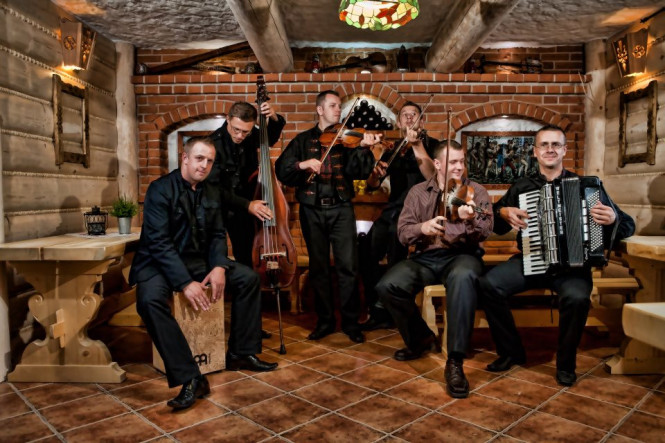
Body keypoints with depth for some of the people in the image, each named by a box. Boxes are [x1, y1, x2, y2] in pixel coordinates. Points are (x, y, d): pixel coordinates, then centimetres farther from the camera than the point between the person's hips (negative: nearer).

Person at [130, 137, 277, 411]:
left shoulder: (212, 193, 7)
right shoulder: (160, 190, -13)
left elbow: (218, 235, 6)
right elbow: (159, 242, -22)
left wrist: (219, 266, -16)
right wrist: (185, 282, -31)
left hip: (199, 259, 6)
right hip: (160, 262, -6)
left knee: (249, 278, -6)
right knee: (150, 299, -35)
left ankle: (241, 353, 4)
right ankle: (190, 378, -31)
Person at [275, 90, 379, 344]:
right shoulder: (303, 140, 10)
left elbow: (360, 172, -6)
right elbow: (281, 171, -1)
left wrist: (364, 148, -22)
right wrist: (302, 164, -18)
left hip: (340, 209, -1)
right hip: (312, 210, 1)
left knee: (348, 265, -4)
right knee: (318, 267, 8)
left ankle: (351, 321, 10)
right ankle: (325, 320, 21)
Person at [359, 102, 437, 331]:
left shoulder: (431, 145, 5)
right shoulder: (393, 150, 18)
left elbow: (433, 176, -15)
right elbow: (371, 186, 14)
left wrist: (417, 145, -20)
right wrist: (376, 173, -8)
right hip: (393, 210, 5)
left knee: (396, 230, -35)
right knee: (367, 250, -20)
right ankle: (379, 312, -4)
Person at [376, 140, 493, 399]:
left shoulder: (476, 191, 6)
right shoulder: (418, 192, 10)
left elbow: (485, 231, -9)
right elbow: (403, 232, 1)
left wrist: (471, 220, -33)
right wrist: (422, 228, -22)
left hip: (462, 255, -2)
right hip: (425, 258, 3)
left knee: (463, 278, -40)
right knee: (387, 286, -24)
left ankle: (455, 363, -32)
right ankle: (421, 338, 5)